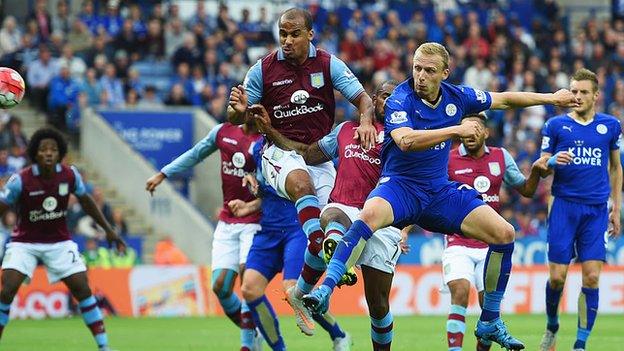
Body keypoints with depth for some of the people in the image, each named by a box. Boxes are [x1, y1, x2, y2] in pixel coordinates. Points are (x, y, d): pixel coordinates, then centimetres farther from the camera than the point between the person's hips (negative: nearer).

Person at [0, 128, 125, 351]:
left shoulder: (70, 175, -10)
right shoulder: (21, 180, -19)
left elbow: (85, 201, 8)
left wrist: (108, 229, 10)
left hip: (59, 242, 2)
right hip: (24, 243, -2)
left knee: (83, 289, -5)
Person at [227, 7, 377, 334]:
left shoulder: (328, 64, -1)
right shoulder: (263, 69, -3)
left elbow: (362, 99, -6)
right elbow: (236, 120, 1)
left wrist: (365, 120, -30)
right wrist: (239, 109, -24)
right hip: (280, 152, -2)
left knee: (330, 220, -3)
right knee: (302, 182, -37)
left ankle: (301, 294, 18)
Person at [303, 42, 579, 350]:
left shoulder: (456, 97, 2)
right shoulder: (400, 101, -15)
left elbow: (503, 100, 18)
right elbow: (405, 140, -34)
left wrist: (551, 98, 23)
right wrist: (457, 130, -34)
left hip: (440, 192, 6)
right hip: (401, 186, -6)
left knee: (504, 234, -5)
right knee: (370, 214, -40)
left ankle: (490, 323, 7)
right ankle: (324, 291, -43)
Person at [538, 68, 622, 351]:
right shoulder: (556, 125, 3)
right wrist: (552, 162, -18)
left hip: (597, 211, 1)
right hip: (564, 207, -1)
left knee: (591, 277, -7)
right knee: (557, 276, -4)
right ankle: (552, 327, 23)